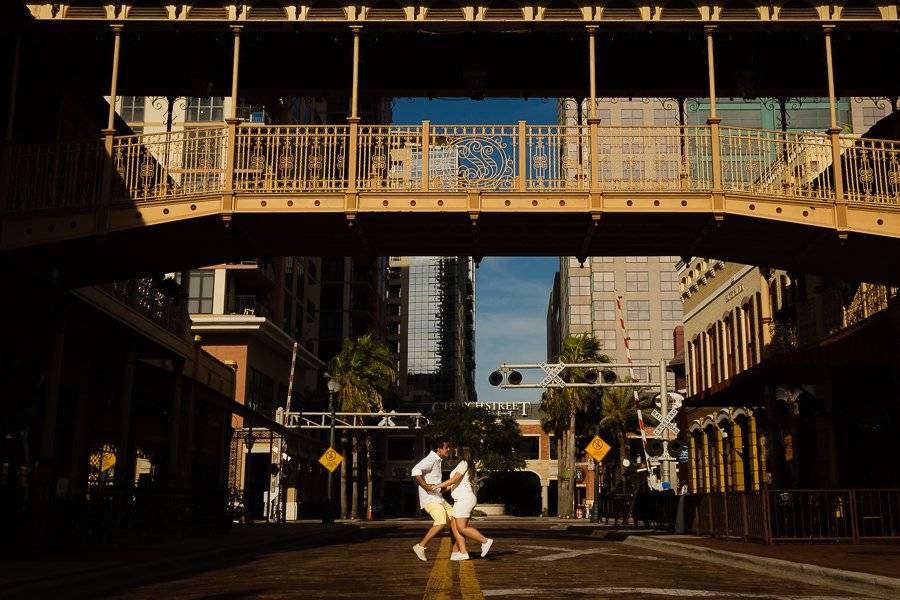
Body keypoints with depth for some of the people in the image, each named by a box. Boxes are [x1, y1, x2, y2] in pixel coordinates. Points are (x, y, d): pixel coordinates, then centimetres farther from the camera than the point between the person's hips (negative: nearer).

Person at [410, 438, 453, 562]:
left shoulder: (437, 461, 17)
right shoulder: (430, 460, -15)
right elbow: (415, 471, -31)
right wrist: (425, 486, -29)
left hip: (438, 498, 10)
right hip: (429, 498, -10)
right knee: (441, 522, -24)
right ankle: (421, 546, -16)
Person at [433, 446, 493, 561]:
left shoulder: (464, 463, -9)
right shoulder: (469, 465, 20)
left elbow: (454, 479, -16)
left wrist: (437, 486, -12)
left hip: (464, 499, -10)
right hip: (463, 500, 10)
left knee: (462, 528, -12)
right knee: (454, 526, 4)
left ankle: (485, 541, -10)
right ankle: (462, 552, -1)